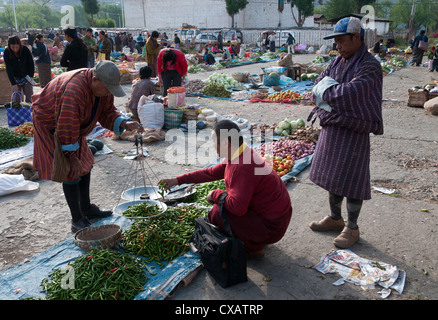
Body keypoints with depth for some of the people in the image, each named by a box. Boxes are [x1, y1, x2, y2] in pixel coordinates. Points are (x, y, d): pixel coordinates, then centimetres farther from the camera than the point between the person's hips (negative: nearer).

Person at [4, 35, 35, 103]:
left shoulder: (25, 49, -16)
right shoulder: (6, 52, -16)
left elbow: (31, 63, -4)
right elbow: (9, 69, -17)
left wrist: (31, 76, -11)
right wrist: (13, 83, -22)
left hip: (26, 76, 0)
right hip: (15, 78, 0)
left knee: (29, 96, 0)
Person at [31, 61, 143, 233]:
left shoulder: (103, 87, -12)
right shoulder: (74, 91, -39)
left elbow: (107, 112, -3)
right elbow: (67, 128, -34)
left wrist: (125, 124, -22)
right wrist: (72, 158, -26)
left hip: (72, 124, 9)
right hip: (50, 125, -9)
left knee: (85, 165, 12)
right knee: (72, 172, -11)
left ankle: (86, 209, 28)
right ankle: (77, 221, 1)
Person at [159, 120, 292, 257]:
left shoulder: (243, 166, -29)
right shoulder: (239, 155, 2)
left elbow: (237, 207, -31)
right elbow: (212, 172, 13)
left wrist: (215, 194, -12)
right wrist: (178, 180, 14)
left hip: (271, 226, -10)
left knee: (216, 214, -12)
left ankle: (254, 247, 4)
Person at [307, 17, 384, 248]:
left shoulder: (370, 66, -14)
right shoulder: (338, 61, 10)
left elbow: (350, 93, -27)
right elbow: (319, 84, 6)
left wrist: (326, 93, -11)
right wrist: (335, 91, -14)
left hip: (353, 131, -8)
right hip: (331, 126, 8)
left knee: (350, 180, 0)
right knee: (332, 176, 15)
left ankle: (352, 228, 17)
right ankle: (335, 218, 32)